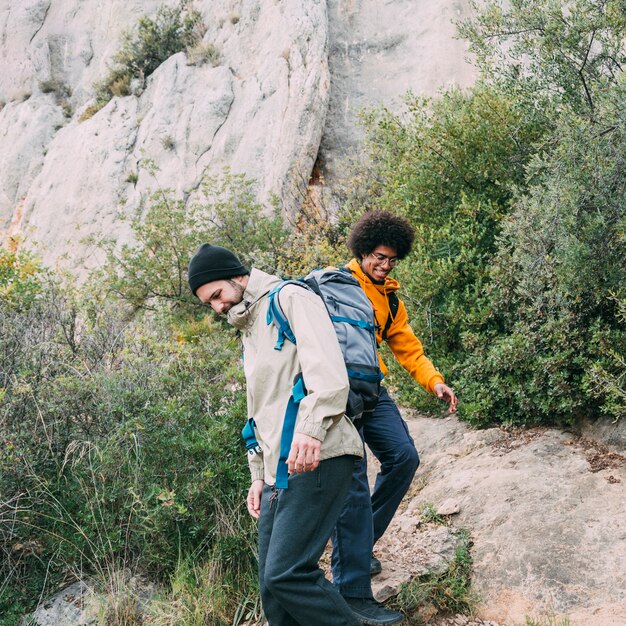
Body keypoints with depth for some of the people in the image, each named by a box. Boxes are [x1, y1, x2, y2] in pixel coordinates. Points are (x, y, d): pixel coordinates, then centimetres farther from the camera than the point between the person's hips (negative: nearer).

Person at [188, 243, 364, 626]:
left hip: (314, 460, -9)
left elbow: (329, 371, -17)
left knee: (285, 575, -18)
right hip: (278, 472, 9)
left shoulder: (291, 299, -1)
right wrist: (259, 474, 23)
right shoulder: (249, 331, 28)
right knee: (273, 587, 5)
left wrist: (311, 428, -31)